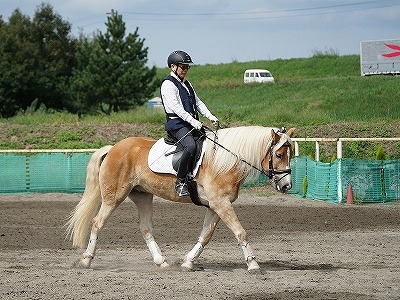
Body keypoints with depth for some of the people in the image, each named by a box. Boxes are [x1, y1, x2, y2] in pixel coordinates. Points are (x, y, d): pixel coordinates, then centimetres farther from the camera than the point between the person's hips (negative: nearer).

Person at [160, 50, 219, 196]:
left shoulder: (186, 84, 22)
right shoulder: (168, 84, -5)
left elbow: (198, 102, 20)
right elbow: (176, 107, -16)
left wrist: (210, 116, 4)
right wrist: (193, 121, -23)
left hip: (193, 123, 9)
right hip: (177, 124, -9)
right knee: (191, 146, -34)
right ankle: (180, 182, -28)